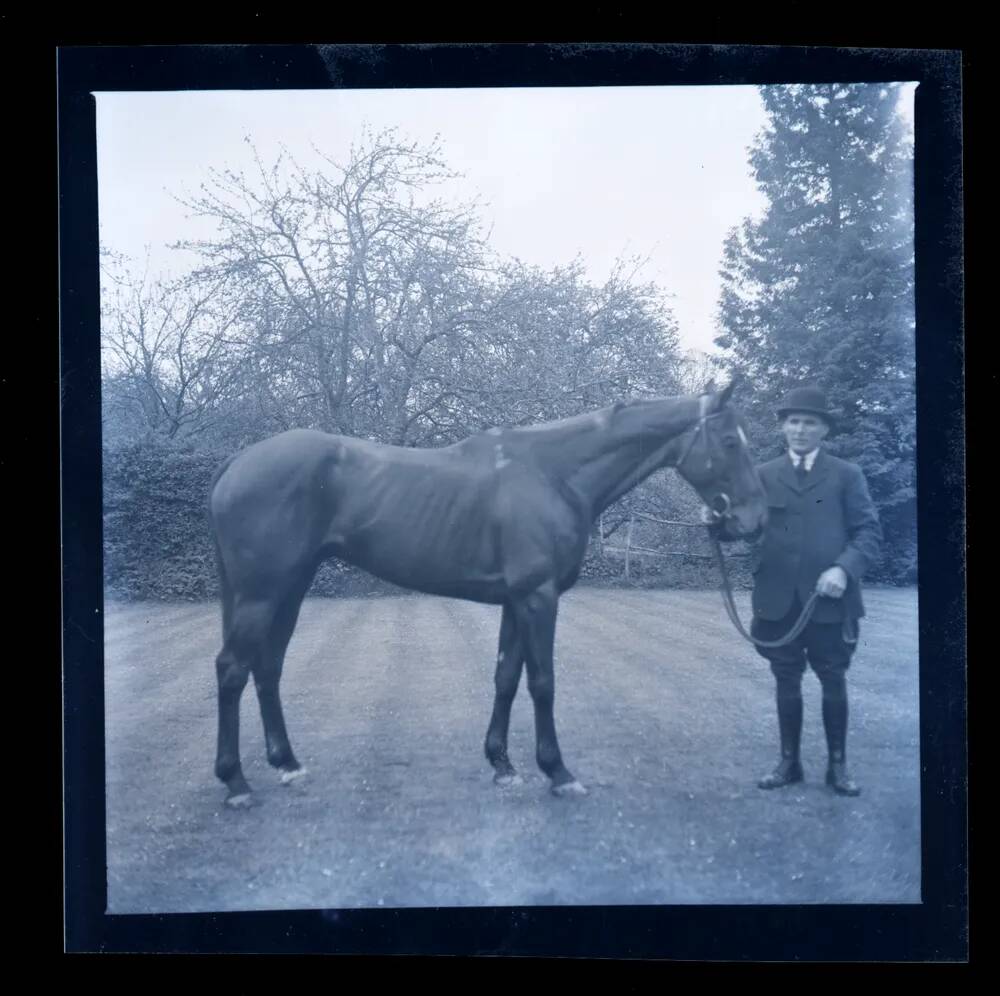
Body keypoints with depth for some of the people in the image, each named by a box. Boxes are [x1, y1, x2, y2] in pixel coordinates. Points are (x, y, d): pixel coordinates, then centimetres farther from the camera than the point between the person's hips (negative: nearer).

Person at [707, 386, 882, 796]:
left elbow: (869, 531, -4)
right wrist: (718, 521, -22)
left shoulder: (847, 475, 3)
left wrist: (845, 568, -21)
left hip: (829, 600, -1)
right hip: (778, 600, 2)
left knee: (833, 682, 10)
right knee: (786, 683, 11)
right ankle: (789, 761, 24)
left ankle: (838, 765, 24)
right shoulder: (764, 475, 8)